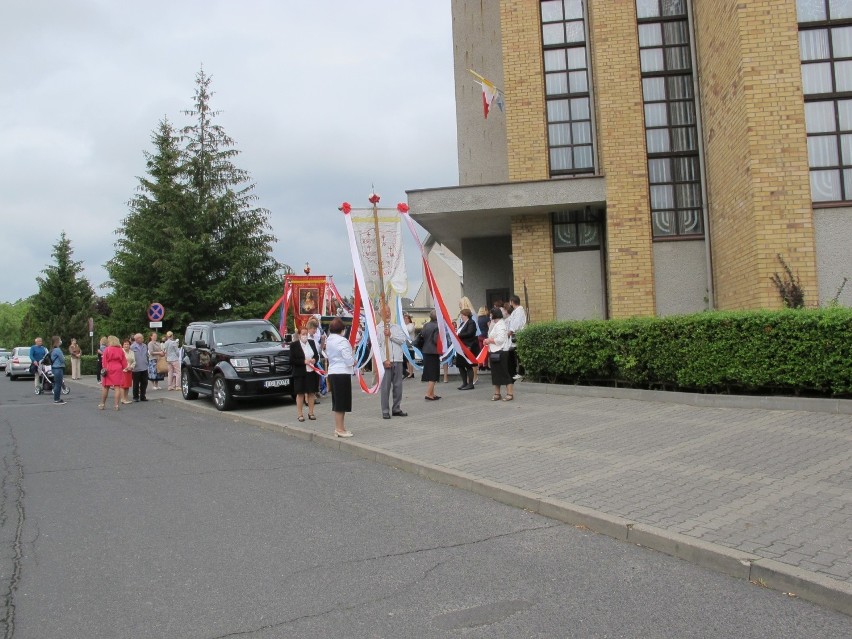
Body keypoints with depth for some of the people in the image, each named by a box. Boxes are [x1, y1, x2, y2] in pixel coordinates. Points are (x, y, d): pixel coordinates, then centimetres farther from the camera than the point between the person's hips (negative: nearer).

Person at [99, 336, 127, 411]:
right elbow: (124, 362, 6)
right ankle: (116, 405, -5)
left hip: (109, 370, -2)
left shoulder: (107, 349, -5)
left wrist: (105, 369, 0)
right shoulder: (120, 350, 4)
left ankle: (102, 404, 17)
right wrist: (122, 368, 18)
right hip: (118, 370, 2)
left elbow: (104, 361, -5)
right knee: (117, 387, -1)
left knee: (105, 387, 9)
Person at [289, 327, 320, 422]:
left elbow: (317, 355, 17)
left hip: (311, 372, 4)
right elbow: (292, 360, -9)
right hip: (300, 373, -4)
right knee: (300, 394, 2)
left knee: (311, 393, 8)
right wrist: (304, 361, -17)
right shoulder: (294, 345, -5)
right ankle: (300, 414, 9)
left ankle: (311, 413, 17)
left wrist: (314, 360, -5)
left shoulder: (311, 343, 9)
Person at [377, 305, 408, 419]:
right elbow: (377, 346, -7)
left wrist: (391, 335, -9)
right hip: (385, 361, -4)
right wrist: (384, 360, -14)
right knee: (385, 386, -2)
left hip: (398, 360, 4)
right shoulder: (378, 328, 0)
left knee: (398, 385, 8)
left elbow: (403, 339, 1)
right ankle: (385, 411, 4)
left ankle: (397, 409, 18)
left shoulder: (396, 326, 13)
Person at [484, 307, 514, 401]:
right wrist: (488, 341, 9)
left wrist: (489, 340, -11)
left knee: (504, 373, -6)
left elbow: (500, 340, -22)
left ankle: (510, 394, -3)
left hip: (500, 352, -10)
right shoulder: (494, 324, 17)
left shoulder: (500, 325, -13)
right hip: (494, 352, 10)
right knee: (495, 374, 12)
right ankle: (497, 394, 18)